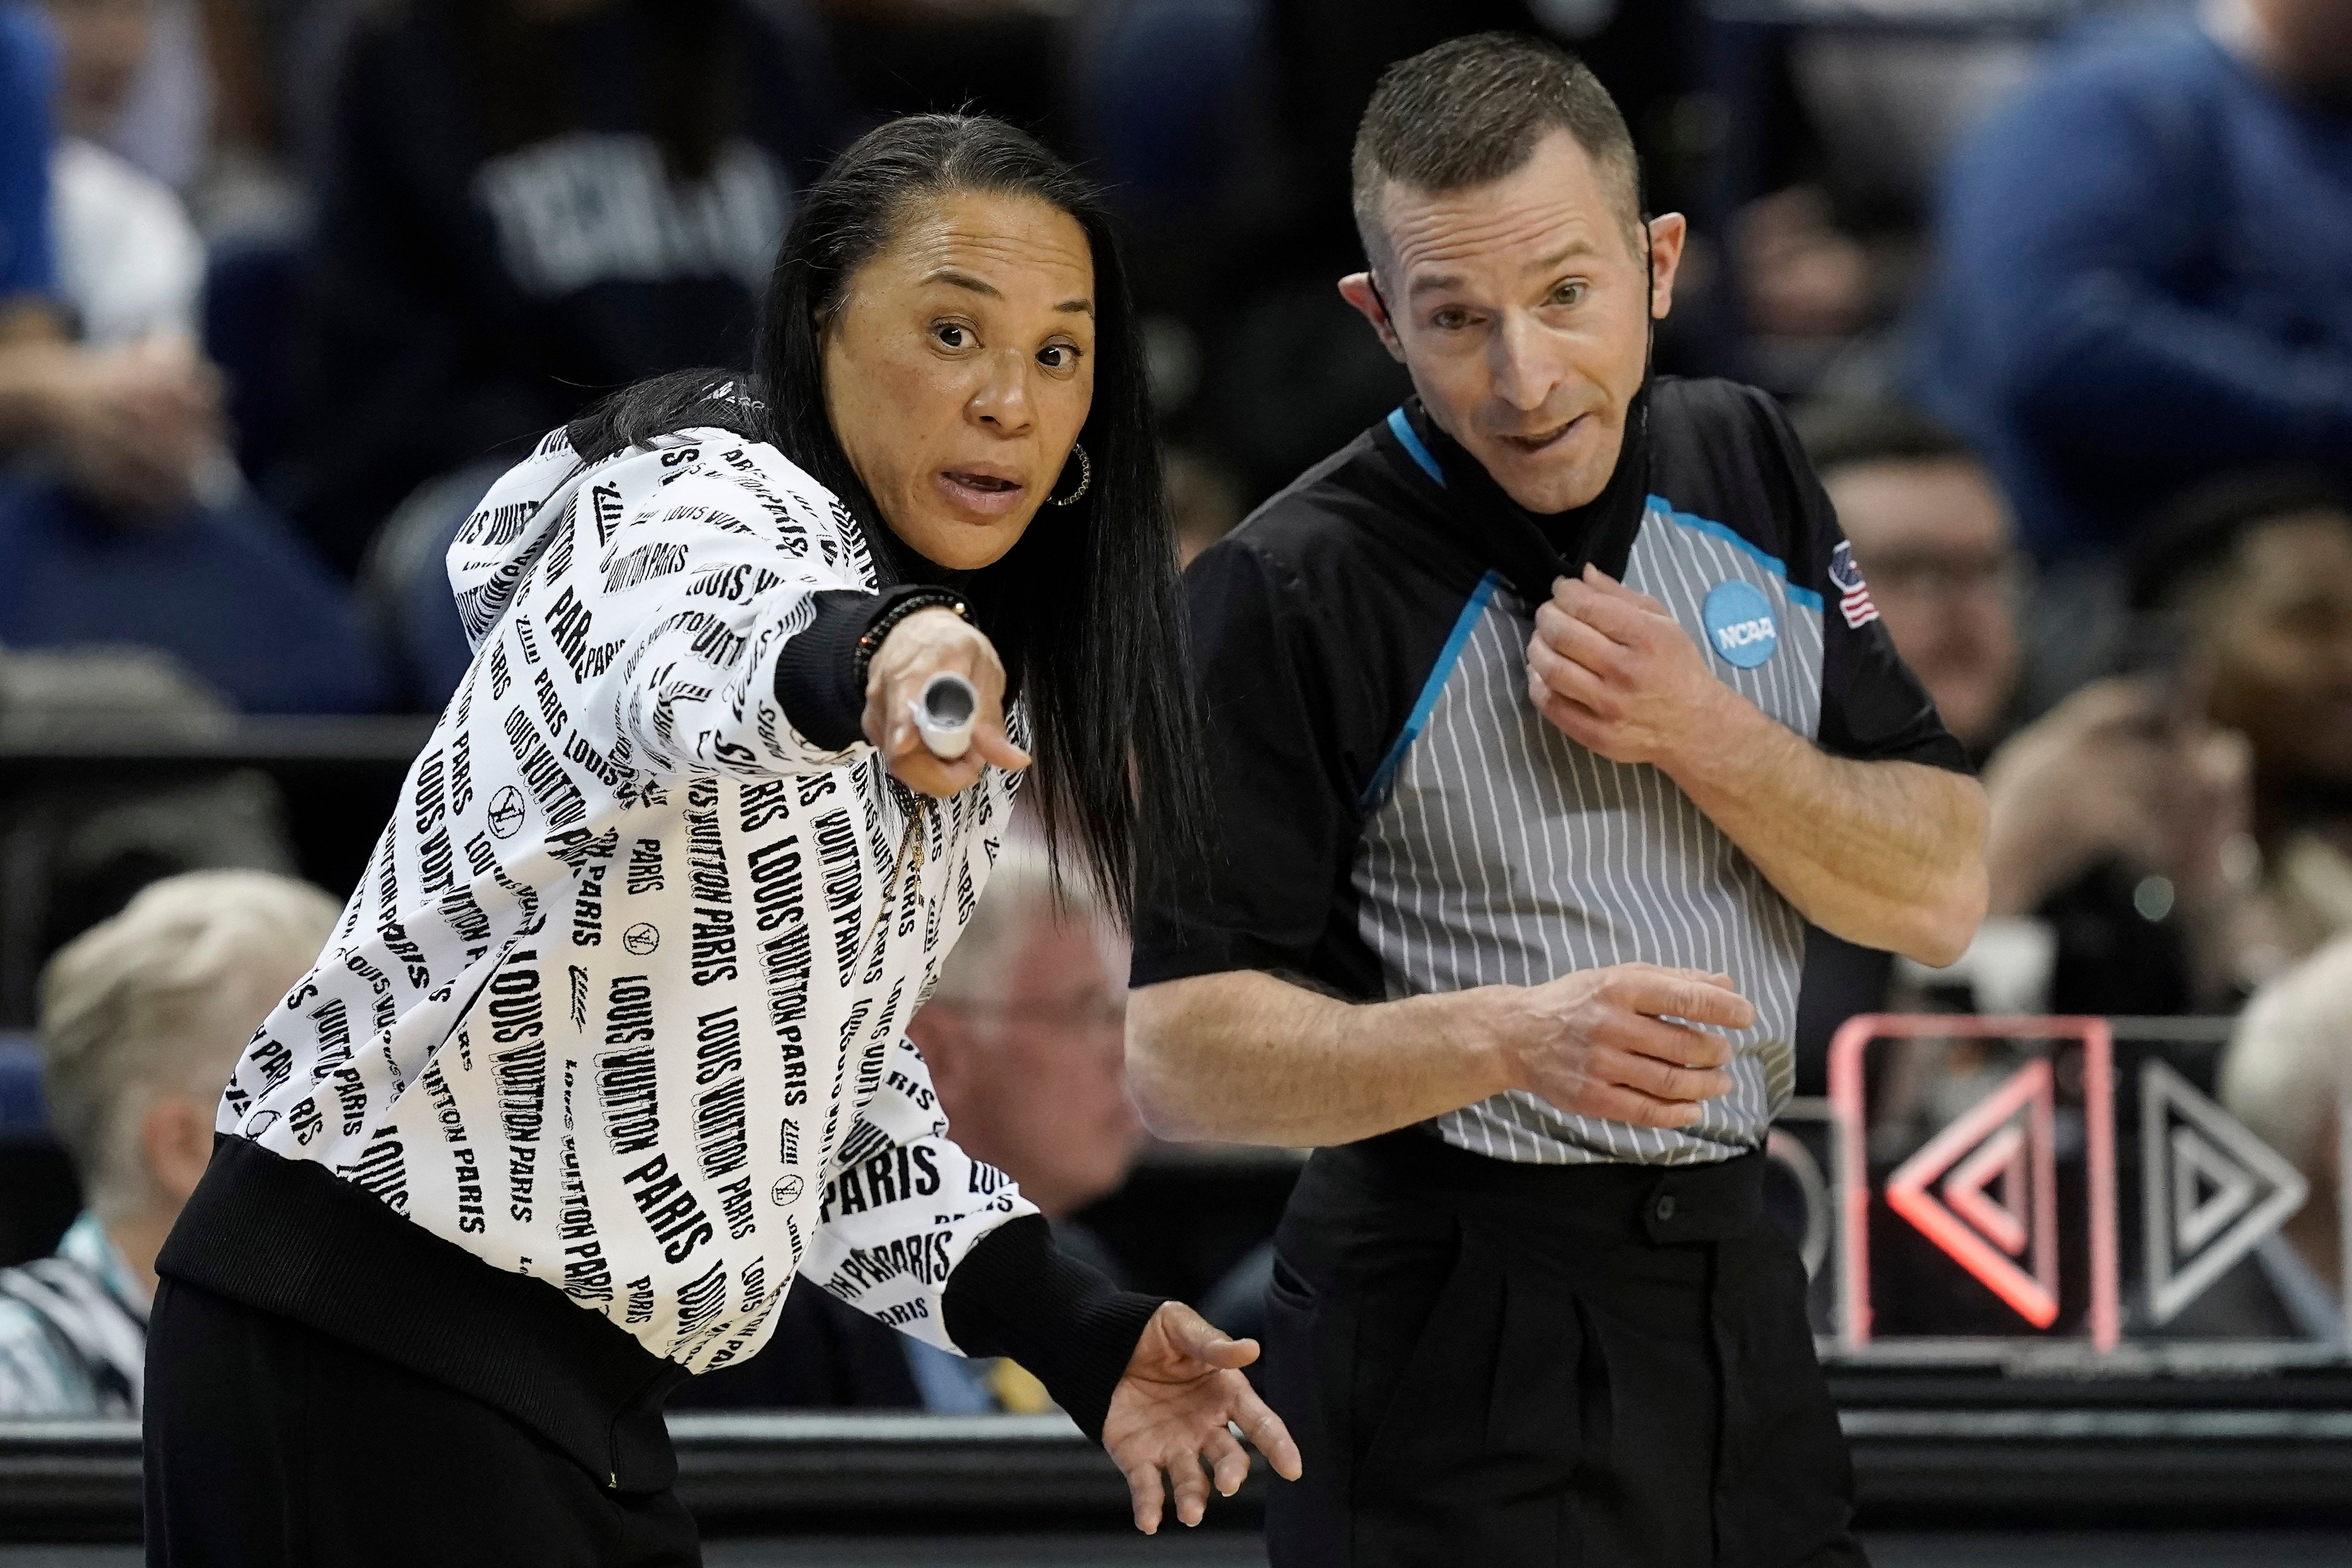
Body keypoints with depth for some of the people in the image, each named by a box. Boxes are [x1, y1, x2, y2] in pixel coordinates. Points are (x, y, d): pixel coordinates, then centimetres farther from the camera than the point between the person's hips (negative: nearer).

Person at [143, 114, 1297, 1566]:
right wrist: (866, 655, -62)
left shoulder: (965, 687, 13)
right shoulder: (722, 507, -14)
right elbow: (690, 665, -39)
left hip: (582, 1388, 9)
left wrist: (1062, 1324, 7)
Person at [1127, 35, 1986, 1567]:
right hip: (1455, 1348, -5)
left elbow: (1941, 896, 3)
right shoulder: (1291, 593, -14)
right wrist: (1508, 1038, -30)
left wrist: (1705, 736, -14)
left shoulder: (1747, 468, 3)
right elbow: (1174, 1053, -16)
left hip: (1737, 1286, 5)